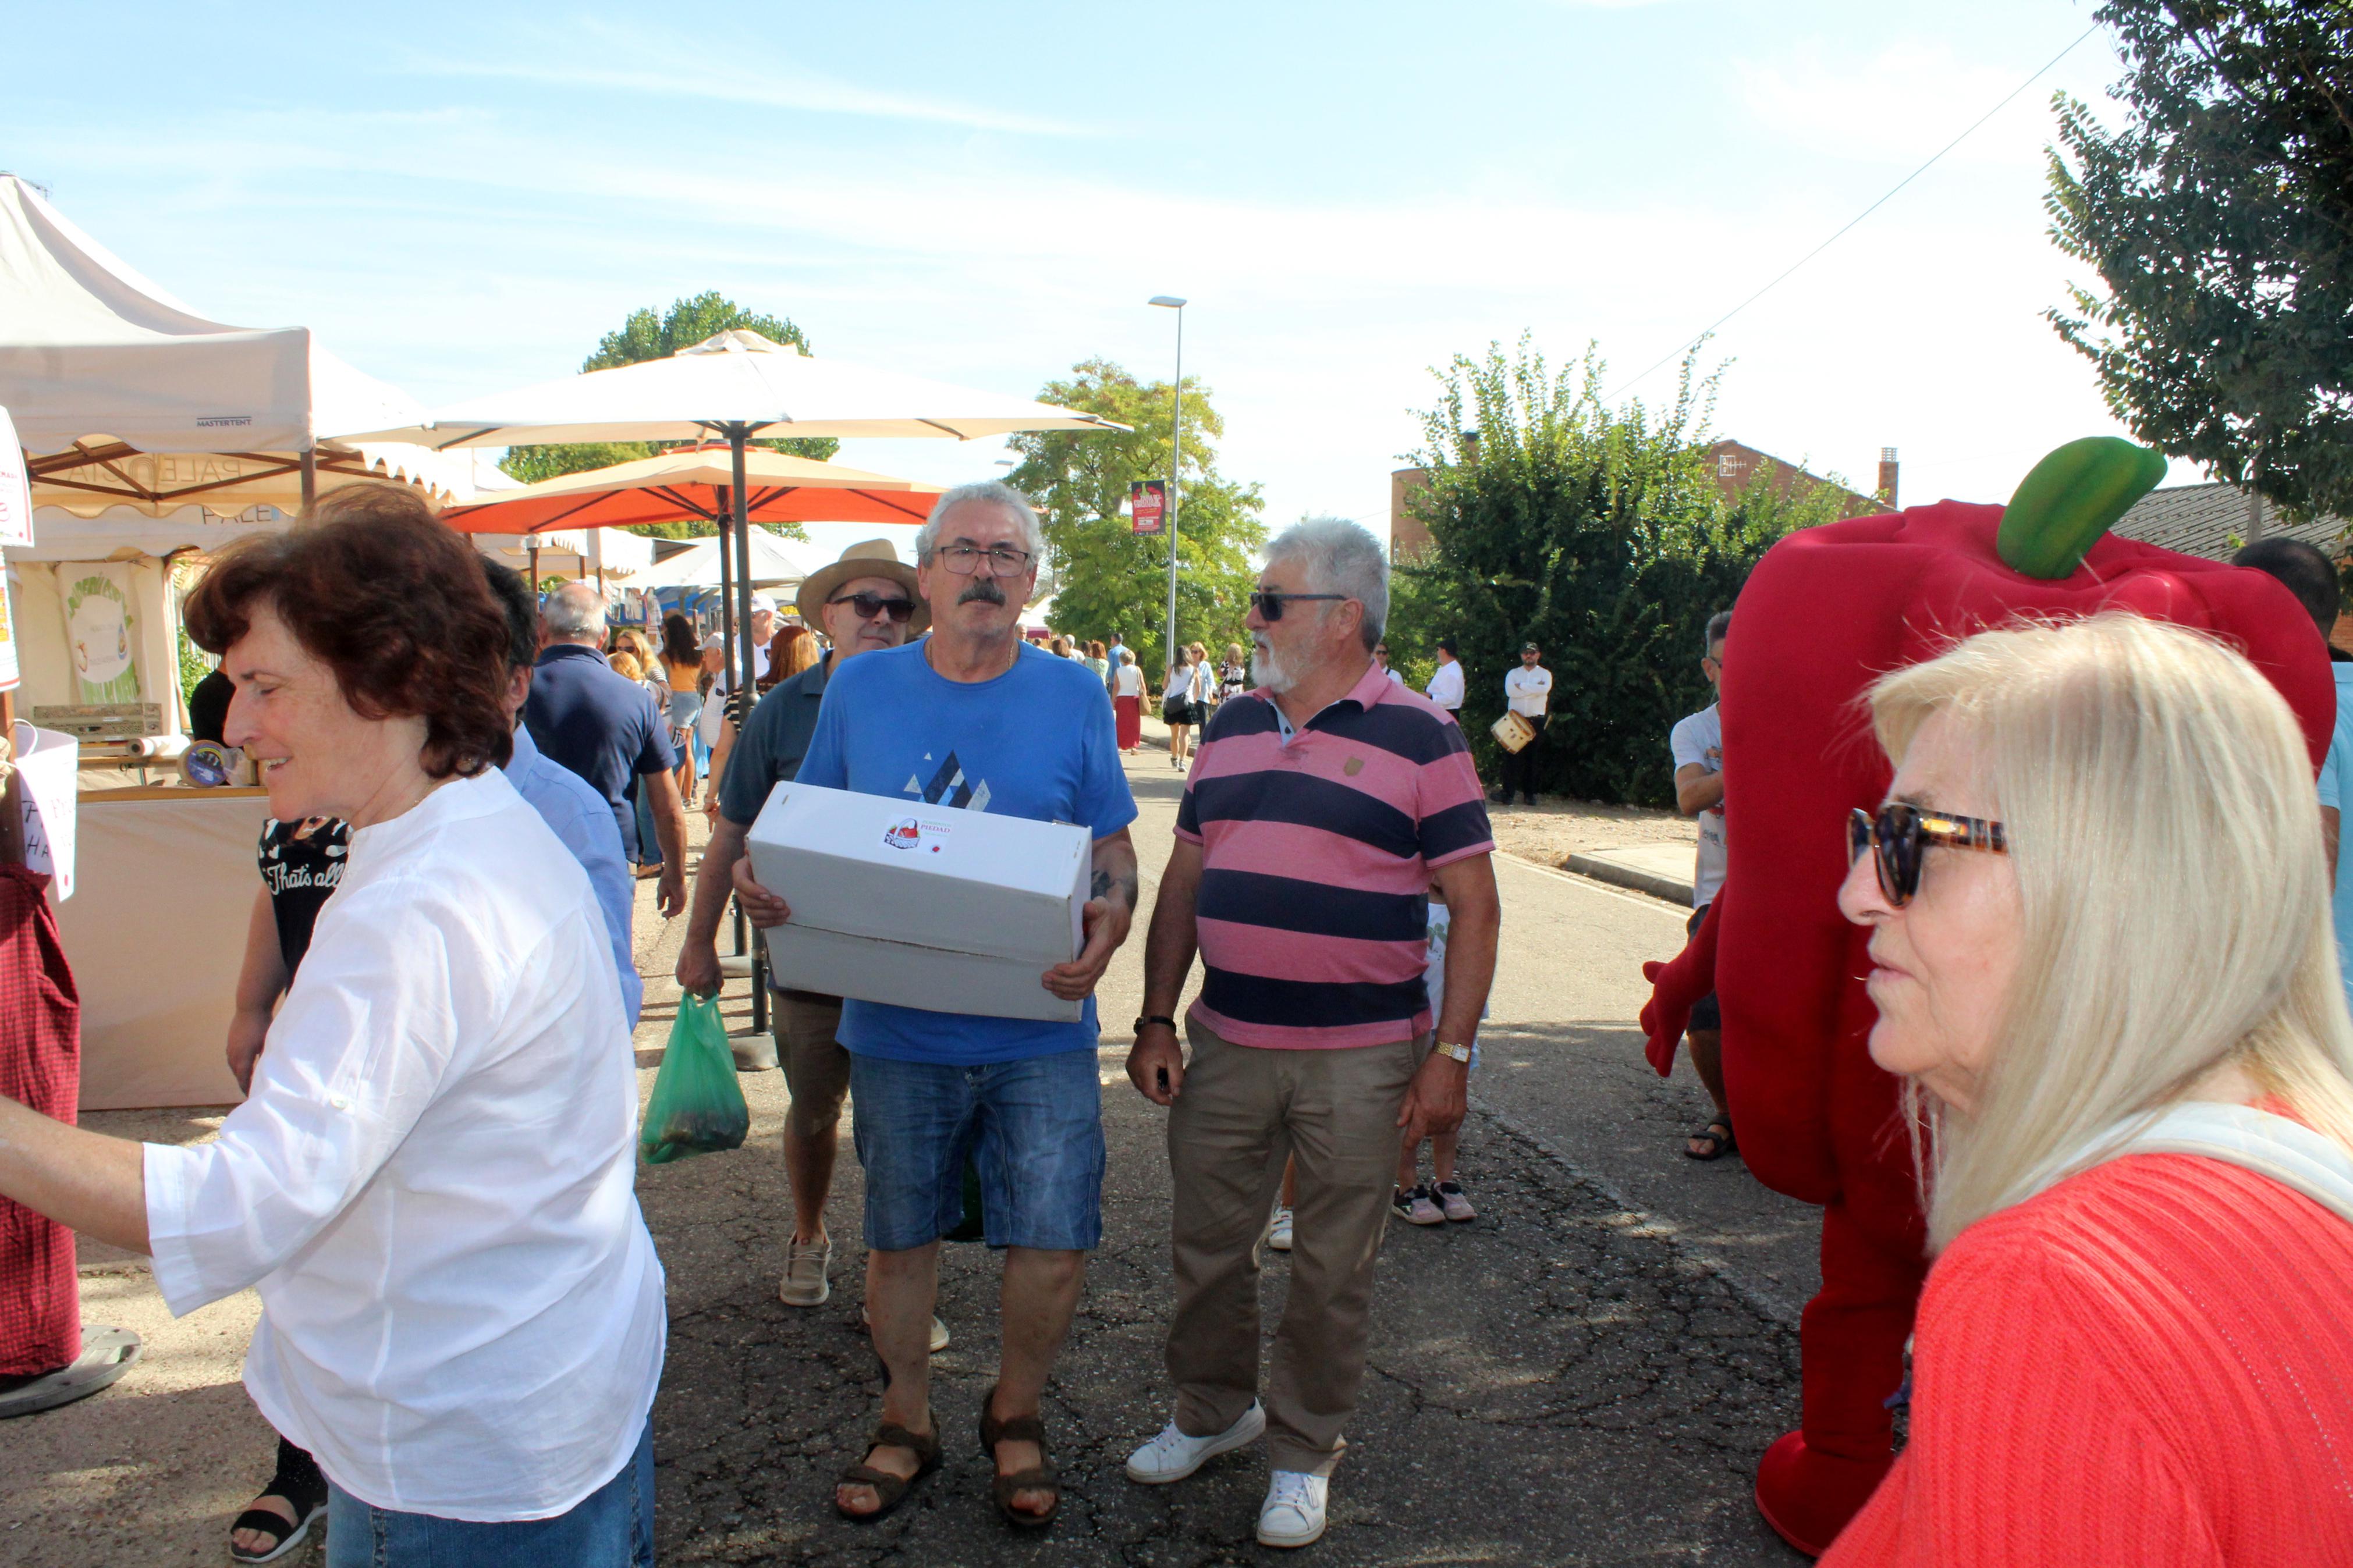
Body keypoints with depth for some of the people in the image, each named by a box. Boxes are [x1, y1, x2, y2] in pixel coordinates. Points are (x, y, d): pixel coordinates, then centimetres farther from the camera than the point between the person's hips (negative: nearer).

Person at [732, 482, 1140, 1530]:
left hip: (1039, 1033, -1)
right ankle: (906, 1424, 37)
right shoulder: (861, 688, 2)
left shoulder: (1071, 696, 0)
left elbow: (1114, 851, 3)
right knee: (898, 1238, 15)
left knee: (1054, 1243, -1)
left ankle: (1014, 1413, 28)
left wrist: (1110, 918, -19)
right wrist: (761, 880, -12)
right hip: (897, 1031, 1)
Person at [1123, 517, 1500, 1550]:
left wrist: (1450, 1053, -12)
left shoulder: (1419, 739, -7)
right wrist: (1156, 1021, 6)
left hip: (1362, 1059, -4)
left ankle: (1304, 1451, 29)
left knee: (1333, 1270, 9)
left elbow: (1473, 903, -7)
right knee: (1206, 1245, 15)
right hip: (1224, 1045, 5)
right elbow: (1182, 881, 12)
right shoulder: (1232, 728, 8)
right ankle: (1212, 1410, 38)